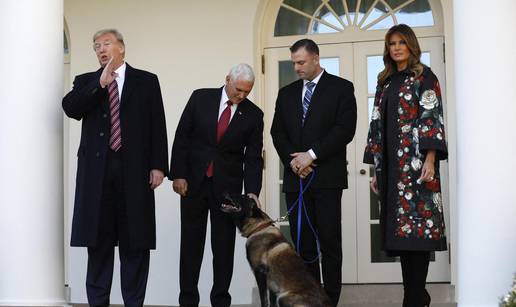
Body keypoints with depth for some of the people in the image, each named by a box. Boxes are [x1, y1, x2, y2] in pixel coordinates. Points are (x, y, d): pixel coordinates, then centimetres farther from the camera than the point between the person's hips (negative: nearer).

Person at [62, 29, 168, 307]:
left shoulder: (146, 81, 9)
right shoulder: (85, 82, 14)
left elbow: (157, 126, 4)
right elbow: (70, 108, -5)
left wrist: (158, 166, -5)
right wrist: (101, 83, -11)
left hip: (134, 169, -1)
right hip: (96, 169, 2)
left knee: (135, 241, 1)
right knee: (98, 240, 4)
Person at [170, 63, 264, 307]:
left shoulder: (254, 114, -2)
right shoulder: (200, 98, -2)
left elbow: (253, 157, -4)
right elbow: (182, 136, -1)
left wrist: (252, 192, -15)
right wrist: (178, 174, -8)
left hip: (227, 185, 0)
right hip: (193, 180, 0)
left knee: (224, 245, 3)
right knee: (191, 242, 4)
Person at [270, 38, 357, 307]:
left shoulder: (341, 88, 3)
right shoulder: (287, 93, 18)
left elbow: (345, 129, -7)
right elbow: (277, 132, 12)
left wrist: (311, 154, -12)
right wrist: (292, 159, -5)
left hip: (327, 176, -4)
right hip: (295, 177, 4)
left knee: (330, 242, -4)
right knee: (302, 243, 3)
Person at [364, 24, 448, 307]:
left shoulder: (424, 77, 2)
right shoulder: (384, 82, 18)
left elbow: (432, 118, -7)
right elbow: (378, 125, 16)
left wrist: (430, 160, -18)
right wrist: (376, 170, 11)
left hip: (416, 163, -6)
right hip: (390, 166, 6)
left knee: (417, 226, -8)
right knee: (400, 229, 4)